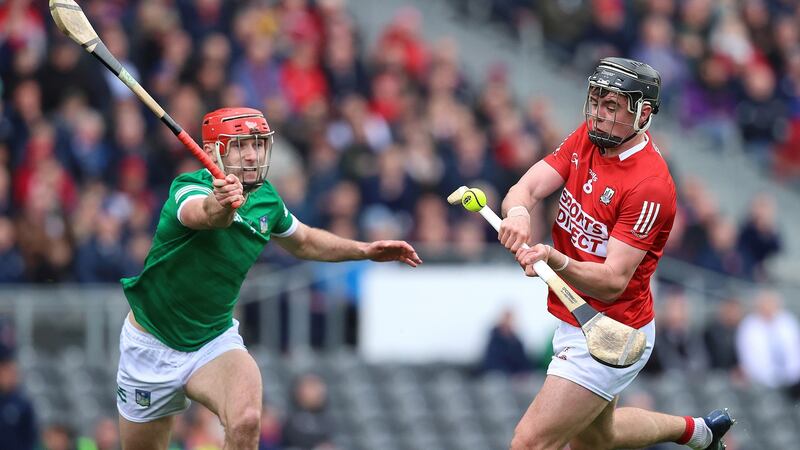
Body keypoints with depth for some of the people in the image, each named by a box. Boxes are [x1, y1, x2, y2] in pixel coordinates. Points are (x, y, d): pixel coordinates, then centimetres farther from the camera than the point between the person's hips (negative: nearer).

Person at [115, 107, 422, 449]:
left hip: (215, 340, 3)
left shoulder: (267, 200, -5)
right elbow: (204, 214, -50)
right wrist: (220, 205, -72)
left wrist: (365, 250, 7)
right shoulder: (188, 190, -24)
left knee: (246, 421, -28)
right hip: (152, 345, -3)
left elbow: (303, 241, 18)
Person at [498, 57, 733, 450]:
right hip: (575, 322, 9)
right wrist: (518, 211, -35)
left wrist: (555, 260, -44)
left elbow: (613, 283, -27)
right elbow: (526, 188, -11)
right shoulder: (585, 140, 0)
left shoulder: (649, 185, -23)